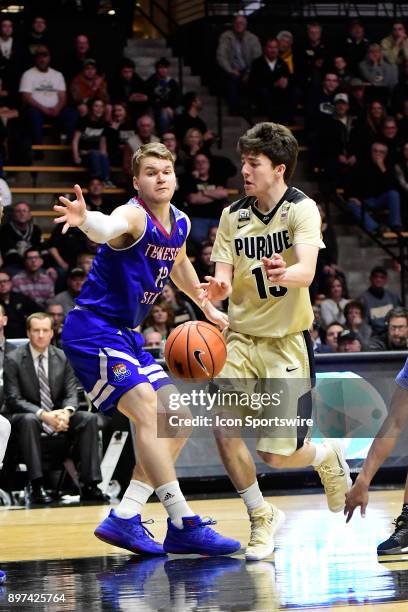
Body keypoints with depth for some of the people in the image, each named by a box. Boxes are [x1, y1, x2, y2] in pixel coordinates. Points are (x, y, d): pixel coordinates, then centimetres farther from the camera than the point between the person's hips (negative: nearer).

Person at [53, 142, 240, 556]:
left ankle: (124, 519, 7)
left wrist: (206, 307, 33)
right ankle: (184, 525, -25)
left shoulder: (179, 224, 7)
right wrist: (85, 220, -67)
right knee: (149, 411, -24)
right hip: (92, 330, -10)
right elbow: (109, 227, -45)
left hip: (125, 335, 10)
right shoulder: (135, 216, -19)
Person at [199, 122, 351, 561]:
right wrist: (218, 288, -26)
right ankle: (261, 518, 5)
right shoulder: (233, 215, 3)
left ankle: (326, 456, 31)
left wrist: (284, 274, -49)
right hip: (241, 336, 4)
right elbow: (224, 275, 0)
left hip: (287, 341, -3)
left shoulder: (301, 209, -11)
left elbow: (307, 272, -25)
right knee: (224, 429, -18)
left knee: (276, 456, -6)